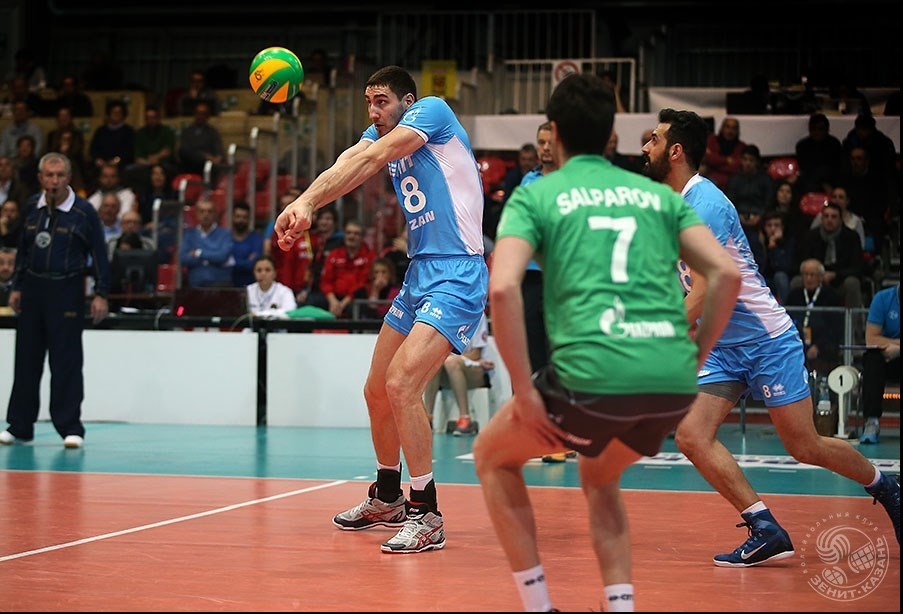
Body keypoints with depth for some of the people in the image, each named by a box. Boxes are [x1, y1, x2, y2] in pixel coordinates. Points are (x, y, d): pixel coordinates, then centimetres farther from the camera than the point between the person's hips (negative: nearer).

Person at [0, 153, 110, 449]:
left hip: (66, 291, -5)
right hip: (33, 288, 5)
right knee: (27, 360, 9)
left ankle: (70, 428, 1)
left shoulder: (84, 211, -5)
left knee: (66, 362, -5)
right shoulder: (32, 209, 8)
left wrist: (101, 294, -8)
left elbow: (99, 254, -3)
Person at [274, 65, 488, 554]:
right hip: (418, 273, 9)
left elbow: (369, 159, -22)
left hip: (456, 275, -9)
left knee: (401, 386, -20)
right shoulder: (381, 136, 13)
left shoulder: (433, 110, -9)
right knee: (377, 391, 14)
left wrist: (307, 204, -33)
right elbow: (345, 168, -8)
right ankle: (387, 499, 35)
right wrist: (303, 204, -30)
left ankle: (426, 515, -11)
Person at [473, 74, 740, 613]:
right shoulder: (658, 193, 20)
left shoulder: (535, 195, 10)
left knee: (493, 457, 24)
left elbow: (502, 287, -7)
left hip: (590, 376, -4)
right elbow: (728, 273, 9)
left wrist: (525, 391, -4)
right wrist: (694, 360, 15)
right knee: (600, 478, 34)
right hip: (674, 383, 5)